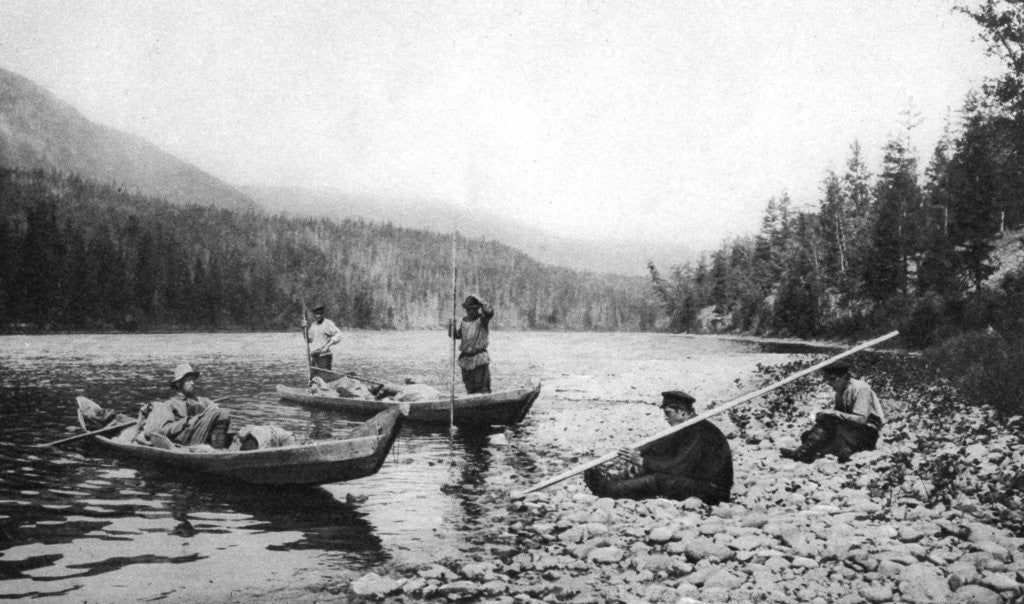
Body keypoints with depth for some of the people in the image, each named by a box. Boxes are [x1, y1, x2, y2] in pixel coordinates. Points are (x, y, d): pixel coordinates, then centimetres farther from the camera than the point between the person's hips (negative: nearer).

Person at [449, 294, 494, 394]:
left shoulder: (482, 319, -6)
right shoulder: (464, 320, 11)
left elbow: (489, 312, -27)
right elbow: (457, 335, 11)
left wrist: (478, 299, -20)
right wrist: (452, 326, -7)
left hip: (479, 359, -6)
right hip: (465, 359, 6)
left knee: (482, 390, -7)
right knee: (470, 389, 15)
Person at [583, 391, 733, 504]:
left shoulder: (700, 432, -20)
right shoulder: (688, 428, 12)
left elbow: (677, 467, -25)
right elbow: (662, 444, 8)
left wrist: (641, 461, -24)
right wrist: (637, 452, -10)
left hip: (713, 492, -10)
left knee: (659, 480, -21)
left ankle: (608, 488, -15)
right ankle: (614, 481, -7)